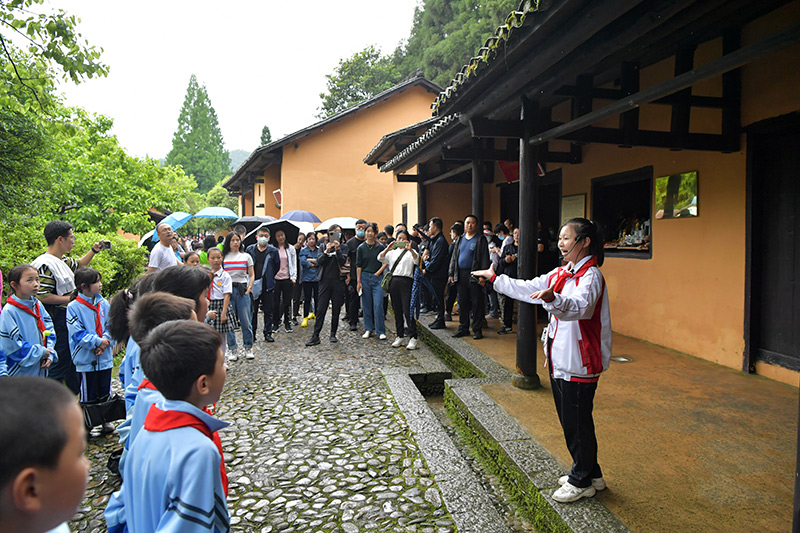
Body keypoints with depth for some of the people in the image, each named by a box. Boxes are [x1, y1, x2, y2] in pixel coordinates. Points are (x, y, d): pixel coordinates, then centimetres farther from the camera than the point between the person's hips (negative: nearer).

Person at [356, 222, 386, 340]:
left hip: (377, 278, -1)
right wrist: (358, 281, -1)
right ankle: (368, 329, 17)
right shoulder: (361, 248, 4)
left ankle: (380, 331, 0)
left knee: (378, 305, -7)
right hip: (365, 277, 2)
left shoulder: (380, 247, 2)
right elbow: (358, 265, 4)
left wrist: (378, 273, -5)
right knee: (366, 305, 6)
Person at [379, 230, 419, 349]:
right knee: (397, 310, 8)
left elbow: (417, 260, -13)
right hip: (393, 281, 4)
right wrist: (388, 248, -14)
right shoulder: (392, 252, 18)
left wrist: (410, 250, -30)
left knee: (407, 311, -10)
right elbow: (380, 258, 3)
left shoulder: (410, 252, 8)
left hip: (406, 281, -4)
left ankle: (413, 338, -7)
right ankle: (400, 336, 17)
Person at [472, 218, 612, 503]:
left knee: (577, 422, 3)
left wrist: (553, 299, -54)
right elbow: (527, 289, 22)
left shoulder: (591, 276, -16)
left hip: (579, 363, -9)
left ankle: (582, 481, 20)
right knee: (569, 420, 18)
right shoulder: (560, 274, 12)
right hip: (559, 359, 9)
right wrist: (495, 278, 25)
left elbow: (581, 307, -36)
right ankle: (590, 473, 35)